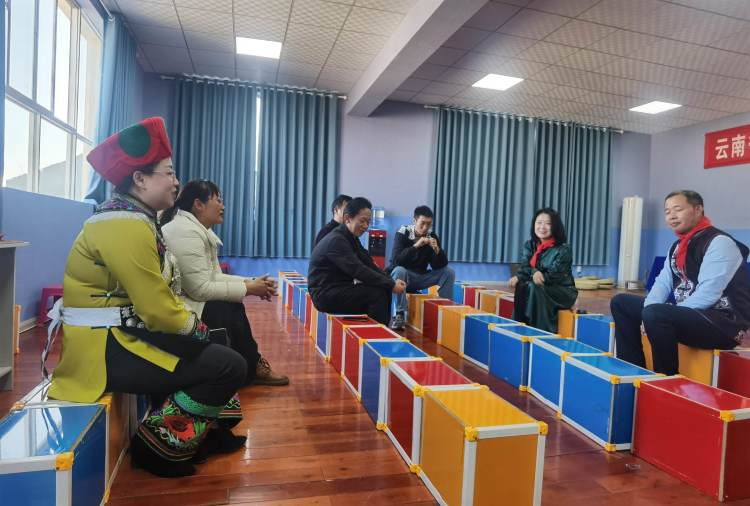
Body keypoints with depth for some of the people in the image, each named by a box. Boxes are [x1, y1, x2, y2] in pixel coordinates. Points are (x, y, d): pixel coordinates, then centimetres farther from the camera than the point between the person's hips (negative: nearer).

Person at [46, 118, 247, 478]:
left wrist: (191, 321, -2)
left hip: (120, 332, 11)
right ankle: (160, 444, 1)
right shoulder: (126, 226, -22)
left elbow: (156, 296, 8)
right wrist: (195, 326, -7)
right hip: (102, 347, -11)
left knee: (215, 344, 19)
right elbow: (158, 311, -23)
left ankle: (205, 429, 26)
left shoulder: (134, 218, 11)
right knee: (229, 366, -15)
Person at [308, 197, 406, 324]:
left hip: (340, 289, 9)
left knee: (384, 290, -3)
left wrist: (391, 281, -10)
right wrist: (391, 285, -24)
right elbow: (358, 270, -26)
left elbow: (369, 264, 4)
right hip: (326, 294, -9)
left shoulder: (351, 238, 10)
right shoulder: (336, 240, -19)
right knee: (378, 293, -20)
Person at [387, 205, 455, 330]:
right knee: (399, 270, -37)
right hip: (404, 275, -4)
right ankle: (399, 314, -30)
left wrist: (437, 250, -28)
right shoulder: (402, 234, -14)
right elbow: (395, 261, -28)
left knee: (449, 272, -12)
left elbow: (439, 266, -8)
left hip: (421, 277, 4)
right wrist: (415, 246, -36)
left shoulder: (432, 236, -3)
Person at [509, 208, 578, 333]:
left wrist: (519, 277, -31)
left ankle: (543, 332, -26)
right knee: (522, 286, -27)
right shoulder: (530, 245, 3)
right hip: (539, 290, 4)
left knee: (533, 288, -32)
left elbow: (553, 276, -21)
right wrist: (534, 272, -34)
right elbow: (524, 267, -7)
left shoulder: (563, 249, -14)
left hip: (563, 292, -4)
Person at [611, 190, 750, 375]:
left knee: (656, 314, -35)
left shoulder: (719, 242, -15)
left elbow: (708, 295, -24)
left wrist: (653, 315, -23)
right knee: (621, 303, 7)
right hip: (687, 314, 9)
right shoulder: (677, 246, 12)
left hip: (725, 322, -9)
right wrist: (648, 313, -12)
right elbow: (662, 283, 9)